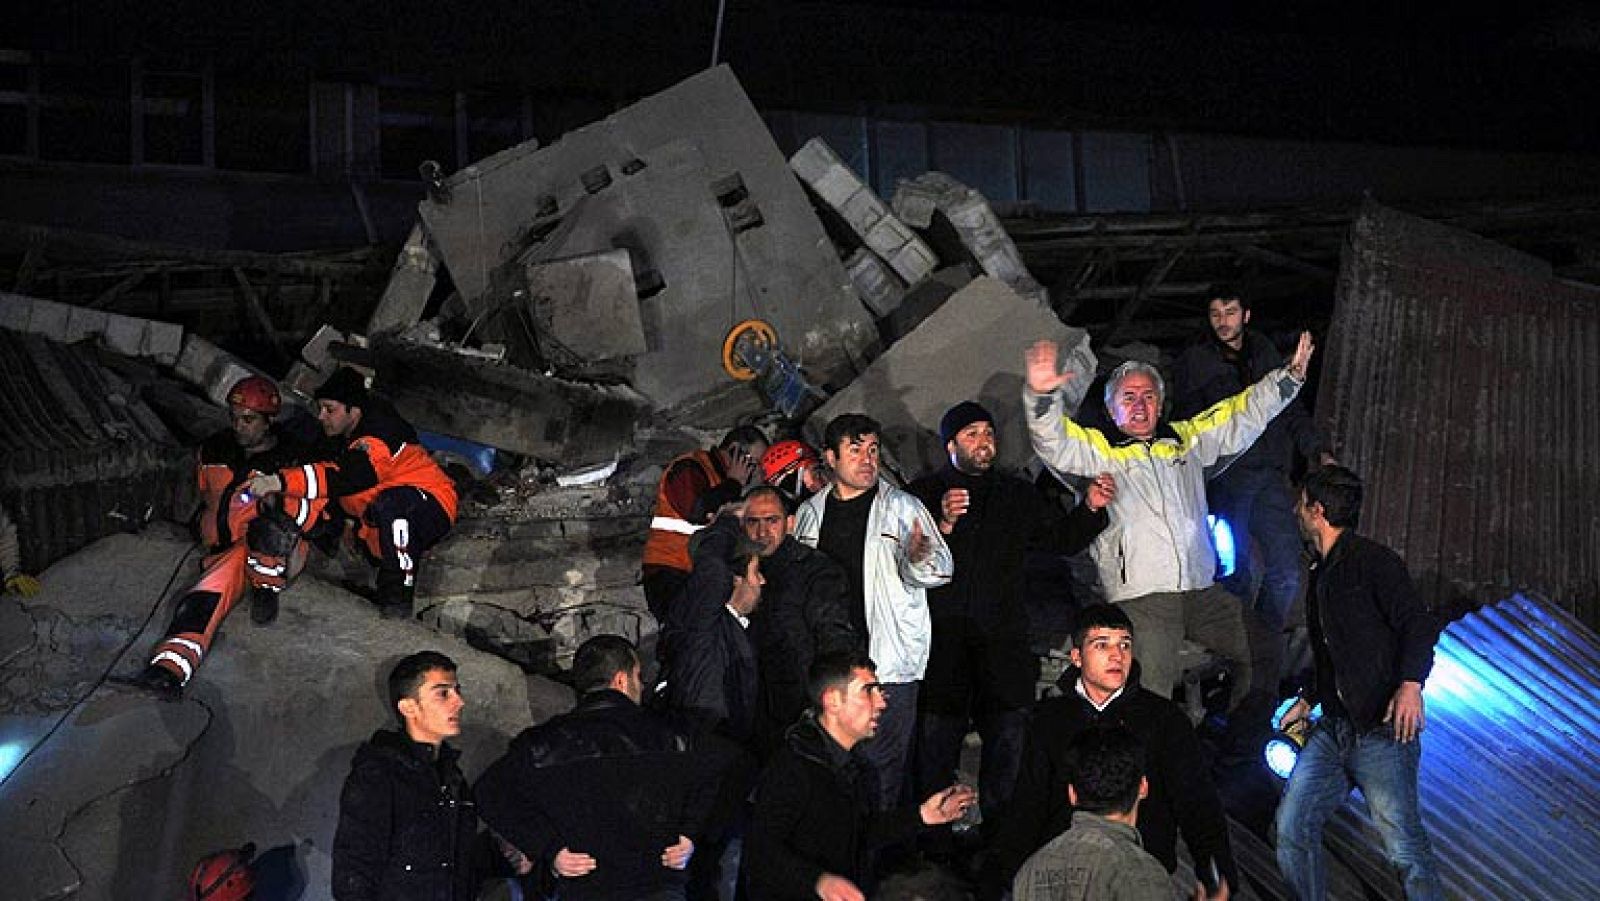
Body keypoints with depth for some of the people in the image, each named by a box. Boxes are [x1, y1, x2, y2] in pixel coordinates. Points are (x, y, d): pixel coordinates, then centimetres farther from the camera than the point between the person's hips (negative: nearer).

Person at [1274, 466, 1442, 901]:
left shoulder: (1372, 559, -6)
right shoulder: (1321, 574, 21)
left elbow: (1418, 623, -15)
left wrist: (1411, 683, -29)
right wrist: (1306, 700, 28)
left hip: (1382, 729, -8)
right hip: (1332, 729, 8)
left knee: (1404, 846, -11)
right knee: (1292, 828, 1)